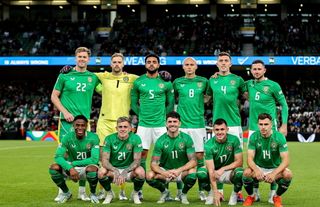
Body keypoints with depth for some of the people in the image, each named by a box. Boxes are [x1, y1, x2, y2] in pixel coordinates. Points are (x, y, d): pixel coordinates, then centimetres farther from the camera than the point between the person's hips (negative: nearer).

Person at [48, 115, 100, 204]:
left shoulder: (93, 138, -16)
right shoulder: (67, 137, -9)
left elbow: (95, 159, -23)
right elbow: (58, 156, -17)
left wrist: (74, 163, -23)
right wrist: (70, 168, -34)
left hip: (87, 167, -3)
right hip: (72, 168, 3)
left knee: (92, 169, -39)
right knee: (53, 168, -23)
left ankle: (93, 194, -7)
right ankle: (66, 192, 3)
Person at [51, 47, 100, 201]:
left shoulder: (93, 77, 9)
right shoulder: (65, 75, 2)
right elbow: (54, 96, 4)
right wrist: (65, 112, -8)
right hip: (67, 121, -2)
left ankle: (82, 191, 12)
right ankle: (62, 190, 5)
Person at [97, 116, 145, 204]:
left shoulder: (135, 139, -13)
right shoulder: (109, 139, -11)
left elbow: (137, 160, -16)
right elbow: (104, 160, -15)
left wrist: (125, 171, -33)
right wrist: (115, 171, -35)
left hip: (129, 169, -1)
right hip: (113, 168, 1)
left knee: (140, 172, -32)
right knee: (102, 172, -30)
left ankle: (135, 194, 0)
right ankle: (109, 193, 1)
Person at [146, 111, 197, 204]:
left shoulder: (186, 138, -10)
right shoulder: (161, 141, -9)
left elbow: (193, 161, -15)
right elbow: (154, 163, -12)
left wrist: (179, 170, -33)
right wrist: (164, 173, -34)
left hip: (182, 171, -1)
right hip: (165, 170, 1)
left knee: (192, 172, -34)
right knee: (150, 176, -29)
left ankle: (184, 194, -1)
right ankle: (164, 192, 5)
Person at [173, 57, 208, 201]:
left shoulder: (203, 81, 6)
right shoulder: (177, 82, 7)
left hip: (198, 124, 0)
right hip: (181, 124, 0)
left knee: (199, 156, 0)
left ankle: (202, 190, 8)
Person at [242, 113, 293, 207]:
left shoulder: (279, 137, -16)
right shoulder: (254, 137, -11)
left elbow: (285, 160, -21)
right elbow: (250, 158, -16)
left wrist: (274, 173, -39)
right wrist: (256, 170, -39)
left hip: (275, 169, 0)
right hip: (258, 167, 0)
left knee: (288, 174, -32)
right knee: (247, 172, -32)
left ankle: (277, 197, -1)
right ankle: (250, 196, -1)